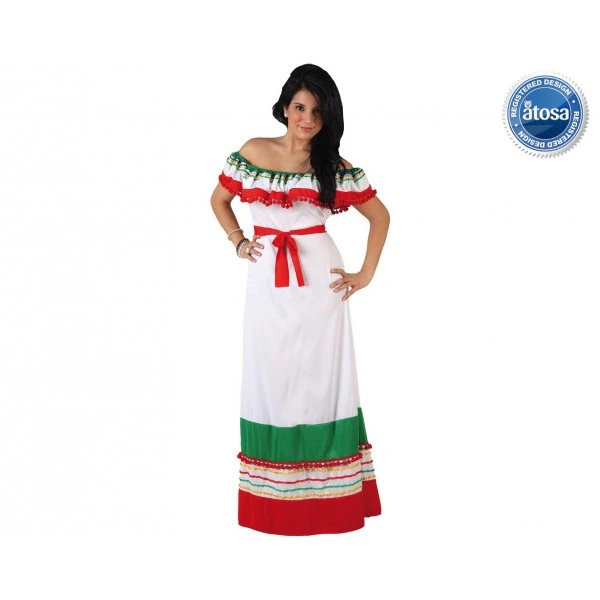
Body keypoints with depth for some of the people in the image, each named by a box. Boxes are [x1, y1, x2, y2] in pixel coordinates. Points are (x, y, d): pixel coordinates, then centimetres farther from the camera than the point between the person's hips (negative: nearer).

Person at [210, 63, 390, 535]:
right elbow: (219, 199, 19)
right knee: (270, 381, 7)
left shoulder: (335, 167, 3)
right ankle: (272, 501, 18)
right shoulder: (253, 152, 5)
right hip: (267, 282, 1)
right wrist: (238, 243, 6)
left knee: (321, 379, 3)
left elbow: (380, 216, 10)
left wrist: (366, 275, 5)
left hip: (319, 280, -1)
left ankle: (327, 499, 14)